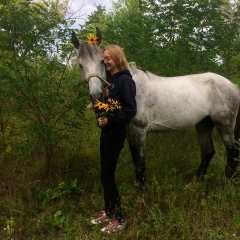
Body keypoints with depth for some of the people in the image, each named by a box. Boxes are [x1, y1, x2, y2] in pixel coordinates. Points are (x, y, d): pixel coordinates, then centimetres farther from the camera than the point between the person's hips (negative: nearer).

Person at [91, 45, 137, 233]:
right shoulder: (112, 80, 13)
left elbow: (130, 110, -21)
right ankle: (109, 213, 29)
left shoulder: (125, 80, -15)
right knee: (106, 174, 15)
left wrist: (110, 120, -30)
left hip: (115, 133, -9)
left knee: (107, 176, -4)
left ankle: (119, 219, 9)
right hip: (107, 132, 9)